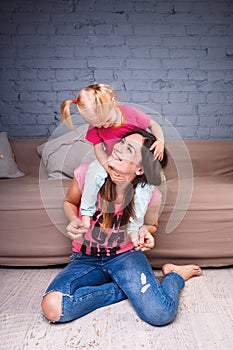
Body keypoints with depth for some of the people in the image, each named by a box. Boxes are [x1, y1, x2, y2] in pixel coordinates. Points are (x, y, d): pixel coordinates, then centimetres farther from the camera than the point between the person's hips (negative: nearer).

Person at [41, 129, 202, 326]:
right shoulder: (87, 173, -20)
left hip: (126, 255, -2)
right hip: (85, 259, 3)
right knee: (52, 307, -25)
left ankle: (174, 274, 11)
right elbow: (69, 202, 4)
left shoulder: (150, 196, -19)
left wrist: (144, 231, -18)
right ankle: (128, 288, -5)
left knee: (161, 313, -26)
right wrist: (74, 220, -18)